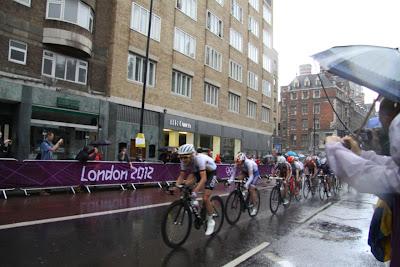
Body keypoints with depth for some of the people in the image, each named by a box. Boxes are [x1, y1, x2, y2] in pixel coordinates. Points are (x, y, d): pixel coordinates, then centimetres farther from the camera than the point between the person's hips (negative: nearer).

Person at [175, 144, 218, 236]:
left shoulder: (199, 159, -39)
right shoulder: (184, 161, -22)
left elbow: (203, 178, -46)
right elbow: (181, 176, -14)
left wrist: (195, 191, -57)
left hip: (211, 171, -6)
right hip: (197, 171, 6)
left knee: (205, 198, -16)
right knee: (186, 184, -21)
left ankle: (210, 221, 6)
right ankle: (193, 202, 7)